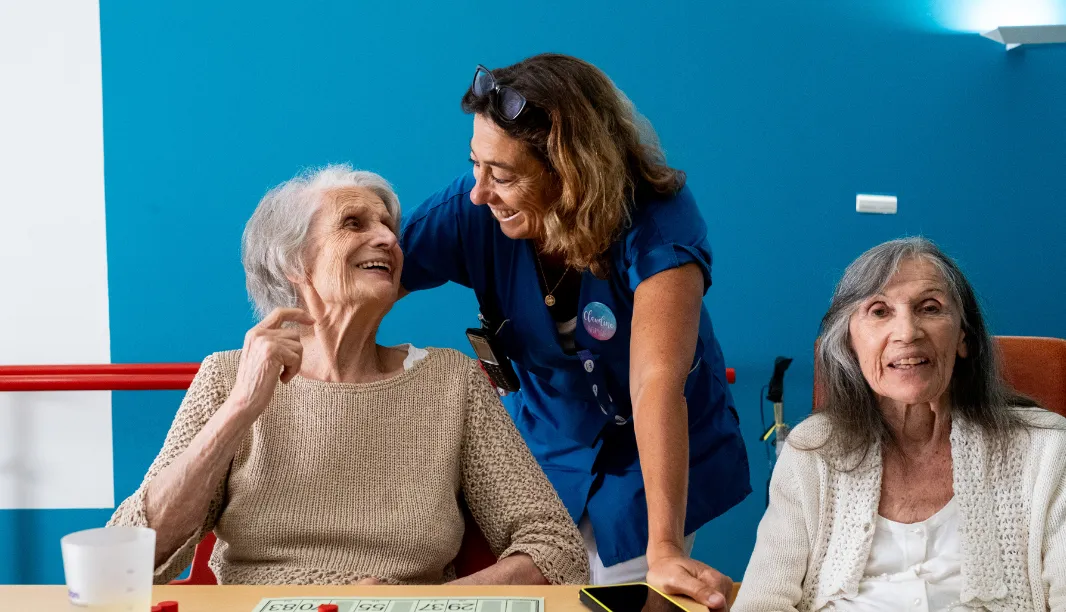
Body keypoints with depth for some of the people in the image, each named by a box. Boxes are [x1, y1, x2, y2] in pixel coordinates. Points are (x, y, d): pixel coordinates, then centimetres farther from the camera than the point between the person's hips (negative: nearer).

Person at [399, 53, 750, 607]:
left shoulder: (656, 223, -30)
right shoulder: (473, 211, -20)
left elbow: (658, 381, -40)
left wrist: (664, 550, -47)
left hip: (651, 463, -3)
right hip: (544, 453, 3)